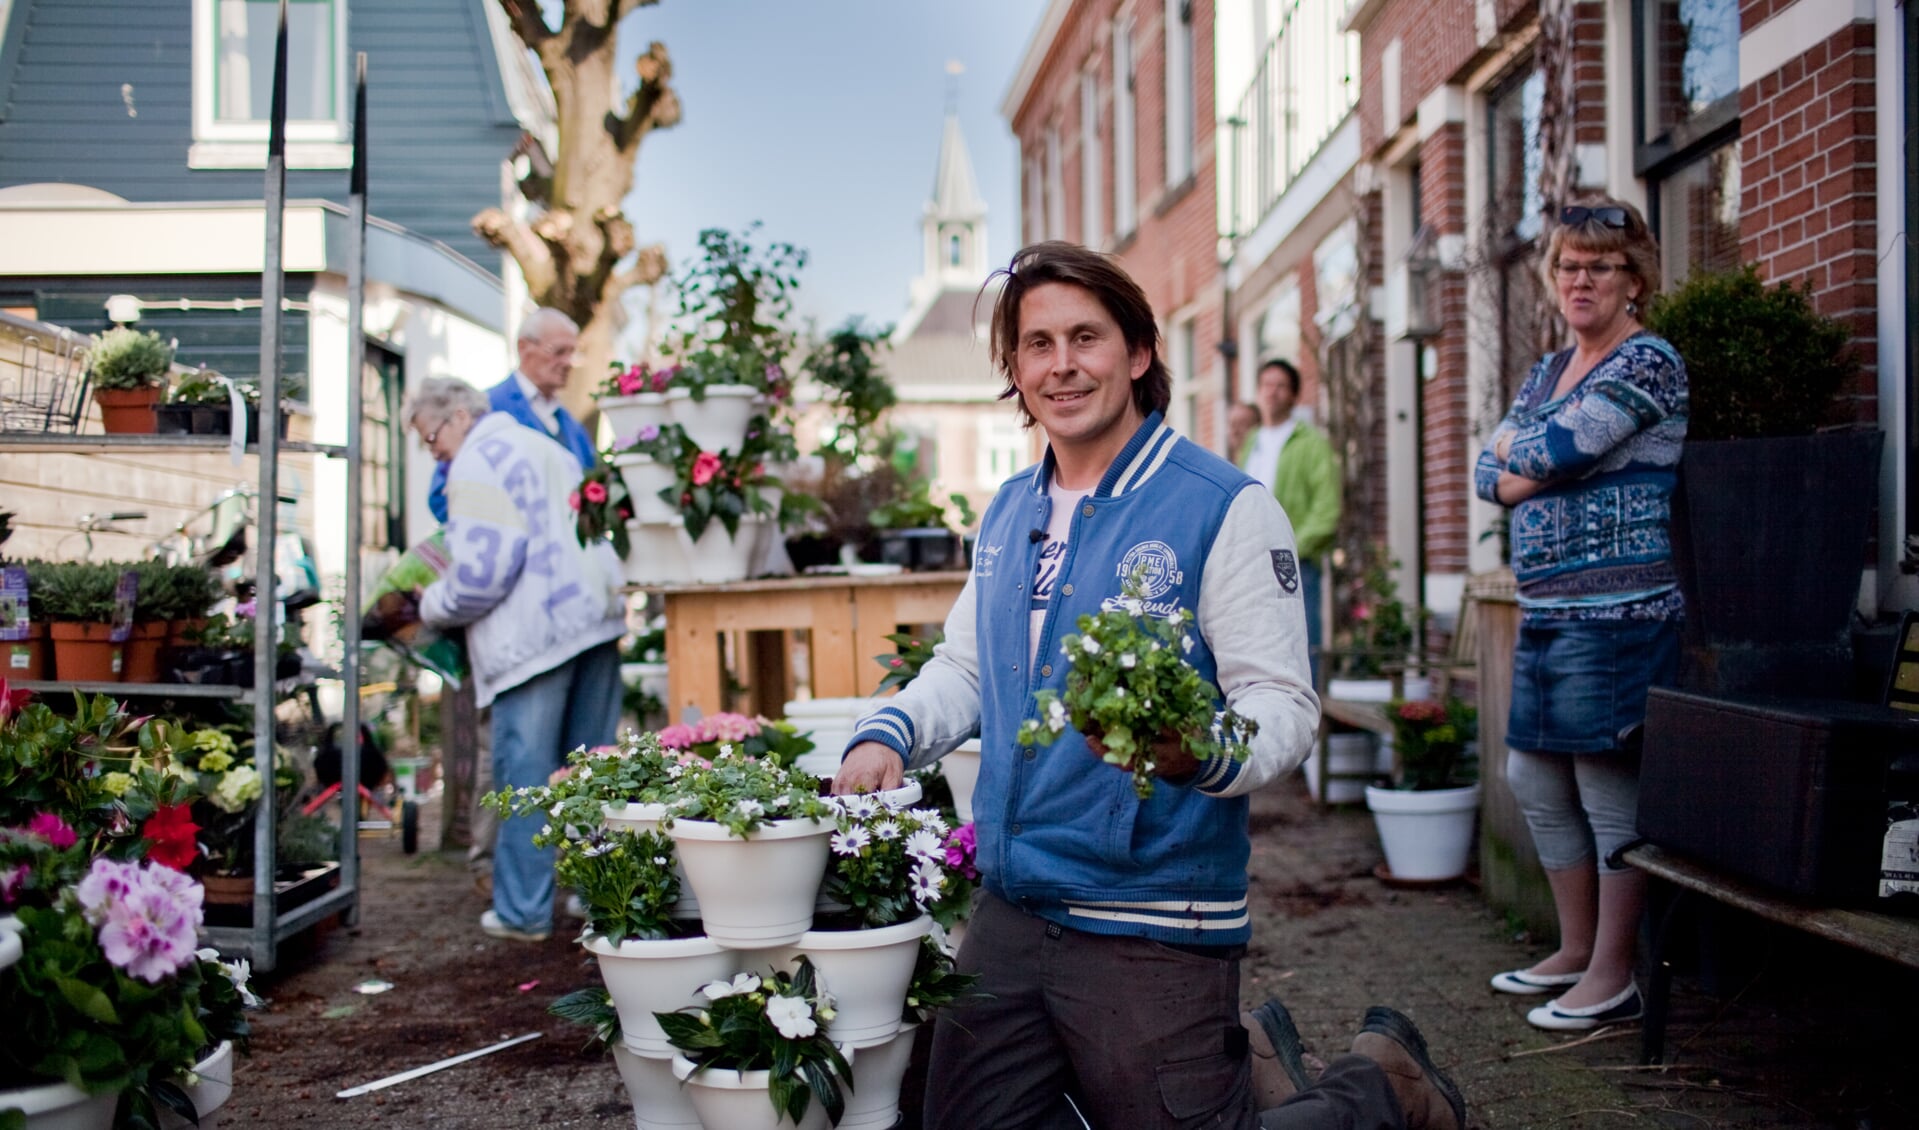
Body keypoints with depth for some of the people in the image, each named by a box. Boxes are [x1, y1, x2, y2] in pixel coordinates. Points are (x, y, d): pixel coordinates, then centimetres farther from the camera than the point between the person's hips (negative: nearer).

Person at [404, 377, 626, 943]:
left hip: (535, 636, -8)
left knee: (525, 773, -2)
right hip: (597, 620, 9)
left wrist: (432, 605, 2)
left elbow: (480, 573, -13)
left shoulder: (477, 463, -6)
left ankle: (523, 911, 3)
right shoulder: (550, 449, 22)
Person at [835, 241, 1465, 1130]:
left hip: (1151, 923, -7)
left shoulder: (1223, 508, -10)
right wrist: (887, 736, 1)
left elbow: (1283, 703, -14)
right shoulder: (1007, 514, 11)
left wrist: (1197, 754, -35)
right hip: (1009, 910, 7)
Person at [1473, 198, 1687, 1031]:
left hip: (1616, 610, -9)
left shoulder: (1648, 362, -7)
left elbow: (1557, 449, -18)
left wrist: (1515, 447, 2)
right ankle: (1576, 950, 27)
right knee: (1537, 780, 13)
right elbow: (1488, 476, 11)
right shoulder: (1548, 371, 18)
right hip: (1544, 611, 9)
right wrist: (1538, 469, -8)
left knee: (1611, 785, -3)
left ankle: (1613, 976, 6)